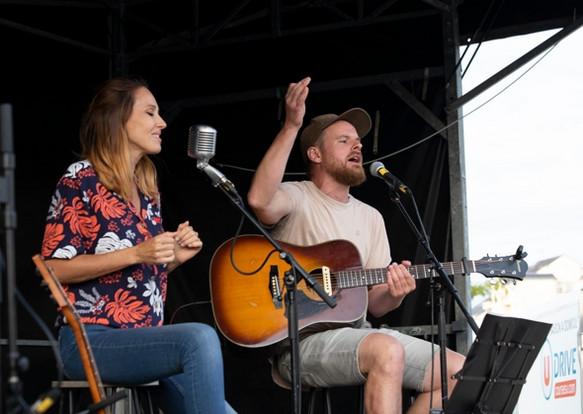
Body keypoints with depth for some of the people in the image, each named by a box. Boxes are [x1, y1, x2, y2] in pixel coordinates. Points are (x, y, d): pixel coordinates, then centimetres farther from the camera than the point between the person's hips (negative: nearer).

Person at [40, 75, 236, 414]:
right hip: (91, 340, -7)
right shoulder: (82, 178, -5)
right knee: (200, 338, -32)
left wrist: (174, 257, 3)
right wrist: (135, 254, -18)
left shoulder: (147, 188, 17)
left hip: (146, 342, 7)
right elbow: (53, 268, -11)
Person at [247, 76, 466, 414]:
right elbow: (260, 200, -28)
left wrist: (393, 294, -10)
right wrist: (292, 126, -30)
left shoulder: (371, 217, 18)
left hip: (358, 332, 7)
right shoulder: (297, 198, -1)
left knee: (458, 371, -6)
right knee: (387, 351, -35)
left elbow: (375, 305, 14)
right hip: (301, 339, -7)